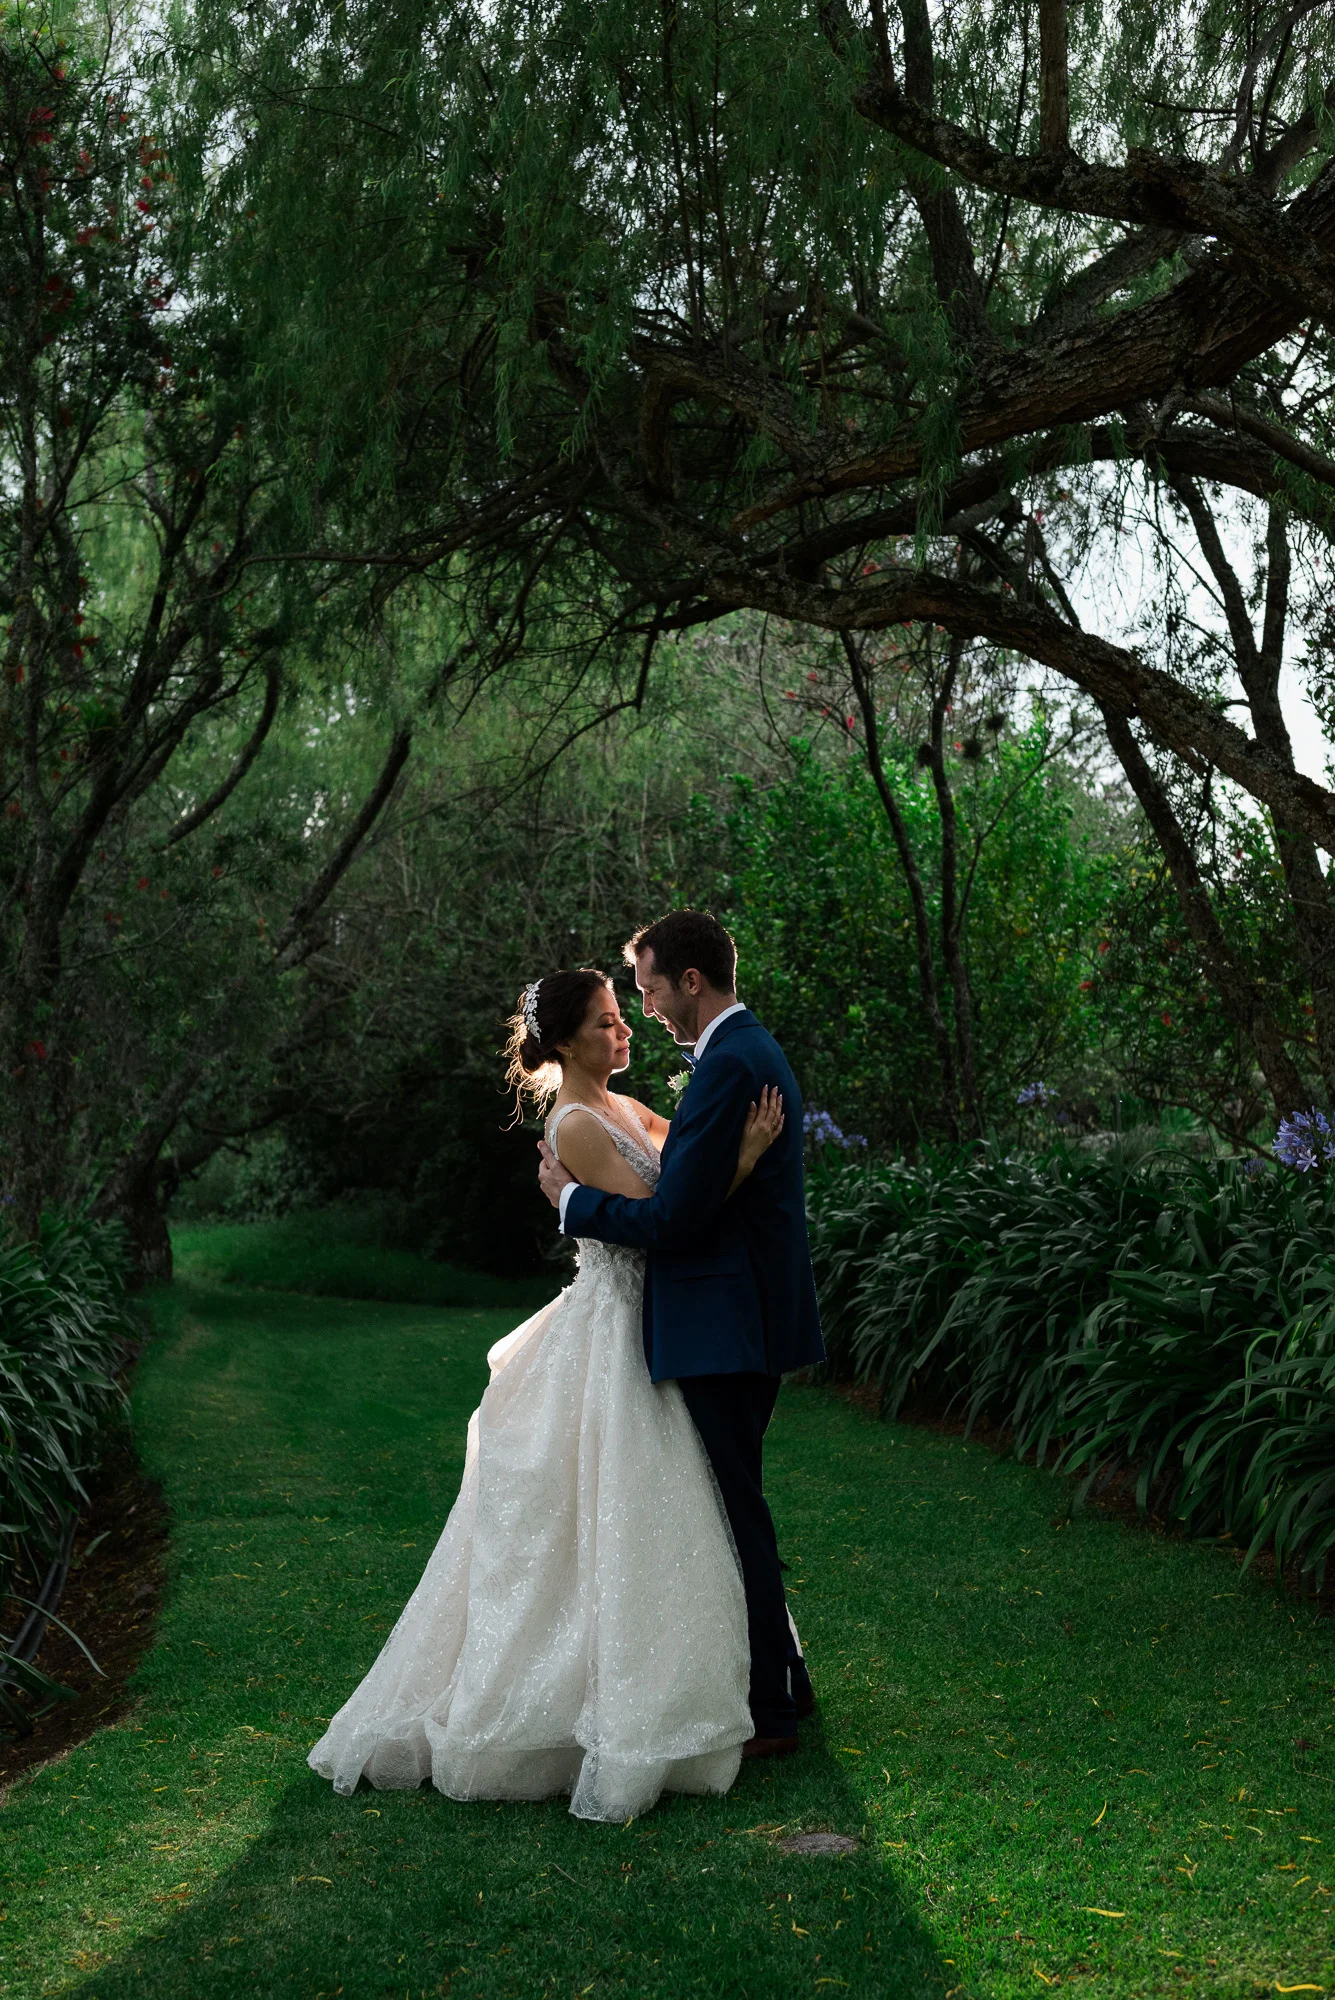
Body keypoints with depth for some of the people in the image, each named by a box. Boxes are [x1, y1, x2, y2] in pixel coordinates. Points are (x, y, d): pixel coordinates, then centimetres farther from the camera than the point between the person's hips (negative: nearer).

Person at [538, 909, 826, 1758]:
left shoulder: (727, 1065, -20)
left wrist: (575, 1198, -9)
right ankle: (781, 1680, 33)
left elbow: (677, 1218, -22)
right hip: (751, 1313, 11)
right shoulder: (756, 1050, 14)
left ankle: (769, 1710, 12)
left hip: (725, 1330, -11)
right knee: (737, 1505, 20)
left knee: (734, 1511, 0)